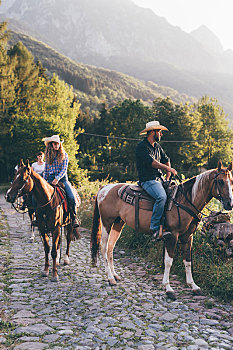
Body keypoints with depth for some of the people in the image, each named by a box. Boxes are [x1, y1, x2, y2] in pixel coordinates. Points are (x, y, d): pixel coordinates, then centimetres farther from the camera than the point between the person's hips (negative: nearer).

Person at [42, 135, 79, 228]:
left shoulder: (64, 155, 5)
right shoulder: (48, 156, 14)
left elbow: (64, 169, -3)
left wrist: (57, 178, -17)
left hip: (62, 178, -2)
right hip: (50, 179, 2)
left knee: (72, 198, -21)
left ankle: (74, 217, -2)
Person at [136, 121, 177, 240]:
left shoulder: (157, 146, 19)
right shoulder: (141, 146, -7)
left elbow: (166, 160, 23)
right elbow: (151, 161, -20)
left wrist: (168, 177, 9)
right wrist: (167, 168, -27)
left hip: (159, 179, 8)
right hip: (147, 180, -8)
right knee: (162, 197, -32)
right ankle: (155, 229, -31)